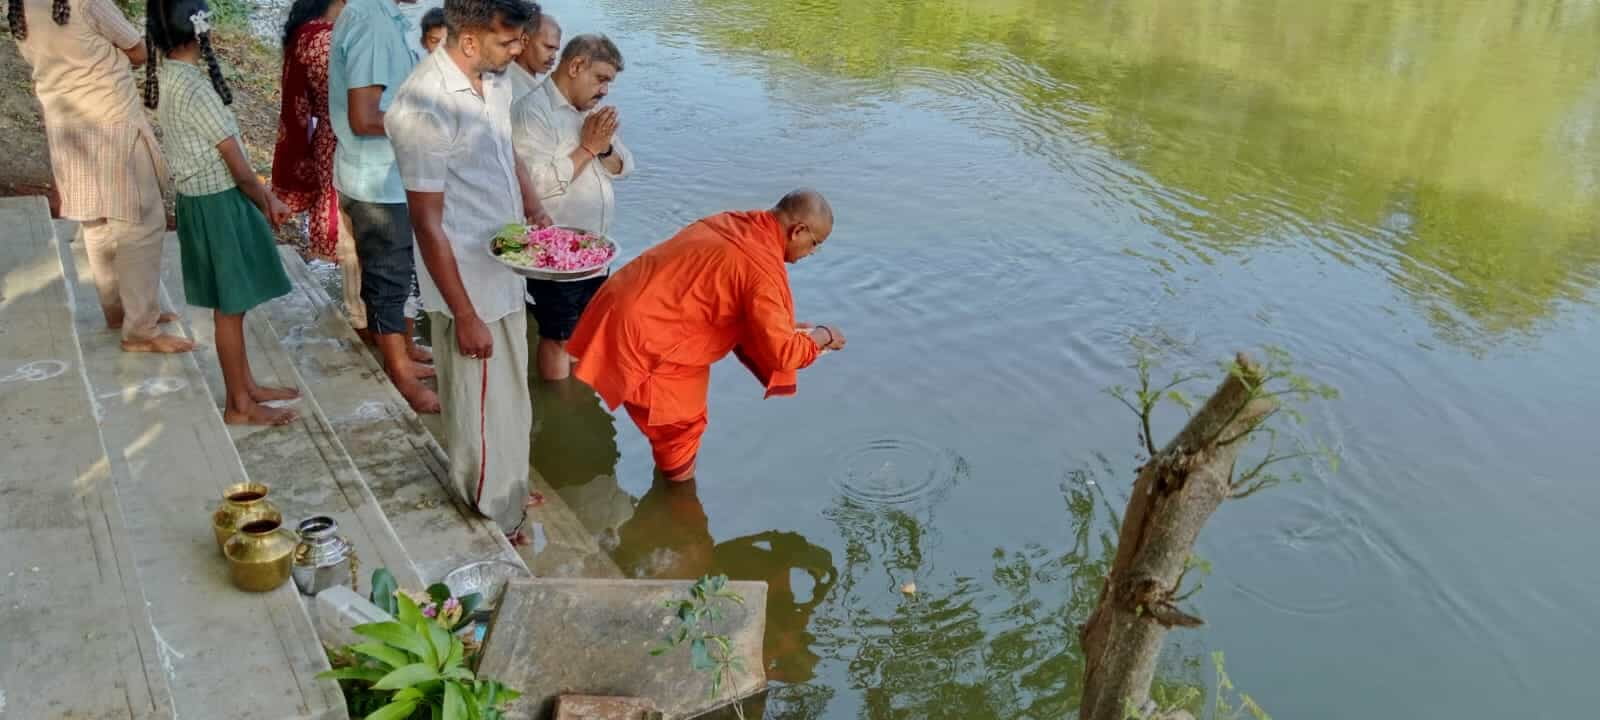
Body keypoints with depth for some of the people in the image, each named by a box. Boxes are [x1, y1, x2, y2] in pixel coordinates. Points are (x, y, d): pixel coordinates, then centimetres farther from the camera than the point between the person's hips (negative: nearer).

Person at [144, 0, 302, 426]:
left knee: (230, 306, 19)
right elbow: (238, 166, -18)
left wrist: (264, 197, 12)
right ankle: (238, 405, 14)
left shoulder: (166, 80, 6)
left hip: (200, 200, 9)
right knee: (231, 308, 3)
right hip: (218, 205, -9)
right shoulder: (195, 87, -22)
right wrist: (267, 203, -1)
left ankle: (245, 387, 31)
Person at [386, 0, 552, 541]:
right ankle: (491, 522, 29)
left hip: (504, 268, 8)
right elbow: (427, 223, -23)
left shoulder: (494, 79, -1)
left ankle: (509, 492, 45)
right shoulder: (425, 107, -26)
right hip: (467, 283, -8)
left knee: (510, 393, 24)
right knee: (481, 407, 9)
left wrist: (536, 214, 2)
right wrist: (465, 317, -20)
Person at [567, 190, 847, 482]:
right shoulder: (764, 268, -21)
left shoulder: (733, 223, 8)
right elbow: (782, 353, -18)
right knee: (682, 426, 9)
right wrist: (822, 337, 2)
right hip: (640, 337, -9)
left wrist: (784, 326, 20)